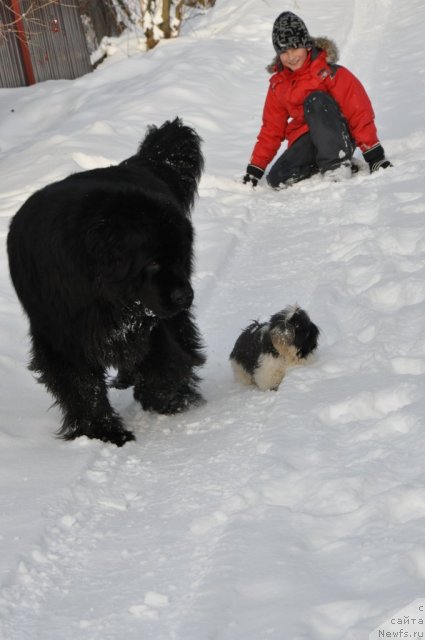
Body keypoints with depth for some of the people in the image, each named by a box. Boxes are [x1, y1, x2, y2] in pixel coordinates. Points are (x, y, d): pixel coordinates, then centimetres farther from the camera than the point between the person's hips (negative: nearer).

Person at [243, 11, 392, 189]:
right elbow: (272, 129, 11)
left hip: (339, 137, -5)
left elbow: (359, 111, -13)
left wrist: (374, 155, -19)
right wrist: (255, 169, 4)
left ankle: (337, 164, -31)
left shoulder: (328, 72, -9)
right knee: (277, 179, -23)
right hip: (304, 142, 5)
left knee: (316, 99, -31)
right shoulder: (278, 84, 7)